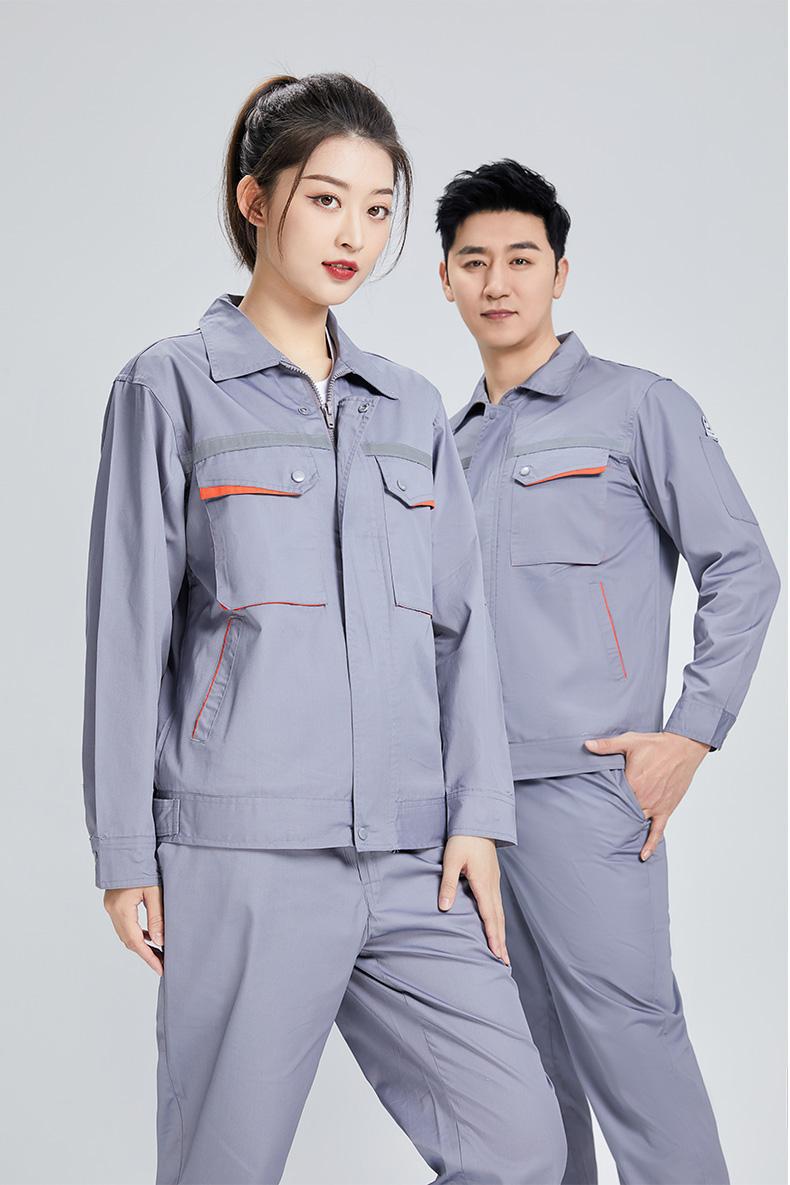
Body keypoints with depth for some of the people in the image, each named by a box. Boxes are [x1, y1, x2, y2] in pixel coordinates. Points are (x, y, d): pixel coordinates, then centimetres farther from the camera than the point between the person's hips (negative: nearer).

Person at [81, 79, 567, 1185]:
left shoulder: (412, 408, 15)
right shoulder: (172, 387, 3)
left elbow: (461, 621, 13)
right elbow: (130, 629, 0)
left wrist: (477, 811, 3)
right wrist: (124, 853, -3)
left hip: (410, 858, 4)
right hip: (241, 852, -4)